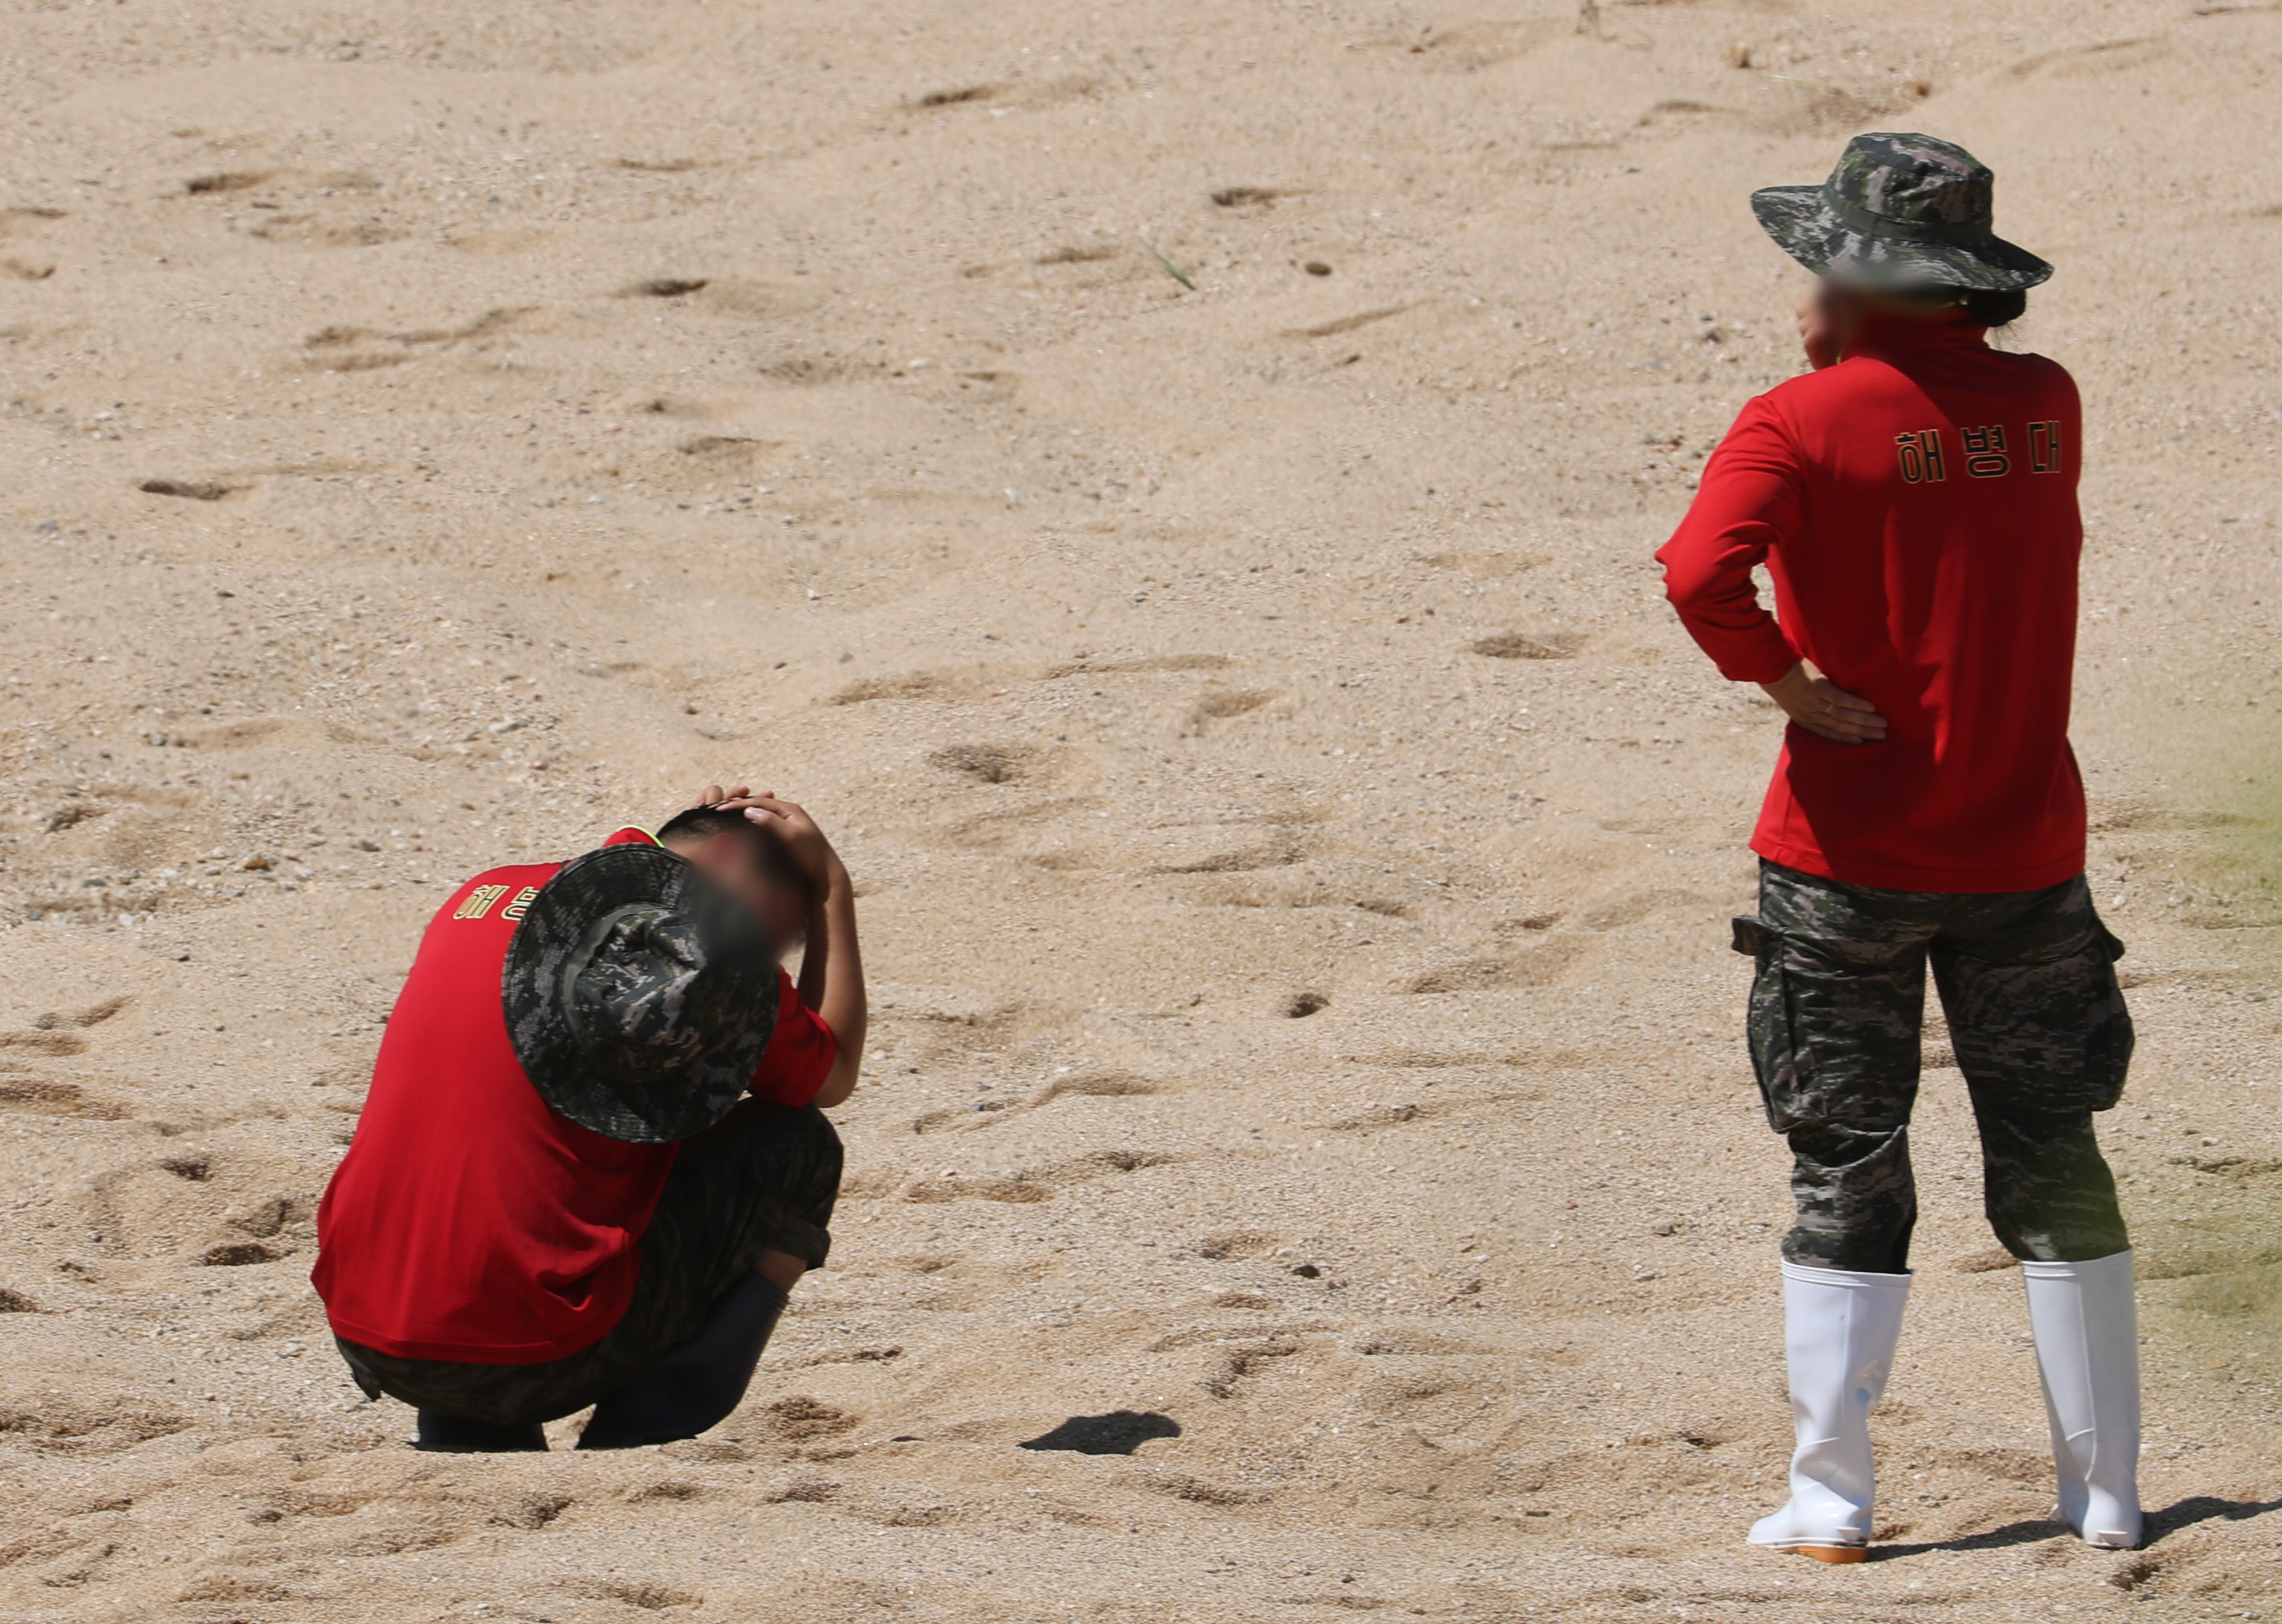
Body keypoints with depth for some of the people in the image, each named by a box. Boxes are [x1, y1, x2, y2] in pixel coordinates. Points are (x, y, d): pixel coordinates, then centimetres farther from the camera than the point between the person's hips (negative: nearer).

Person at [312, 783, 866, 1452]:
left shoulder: (483, 895, 15)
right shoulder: (714, 948, -2)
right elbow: (834, 1075, 19)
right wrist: (832, 884, 25)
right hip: (537, 1360, -6)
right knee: (797, 1148, 10)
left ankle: (462, 1441, 17)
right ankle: (639, 1446, 5)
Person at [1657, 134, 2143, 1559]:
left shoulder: (1804, 426, -13)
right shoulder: (2046, 407, 2)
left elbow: (1701, 571, -30)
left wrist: (1790, 684, -15)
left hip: (1846, 848, -3)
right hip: (2024, 843, 3)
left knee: (1848, 1178, 5)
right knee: (2053, 1162, 12)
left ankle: (1832, 1498, 3)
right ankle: (2107, 1487, 13)